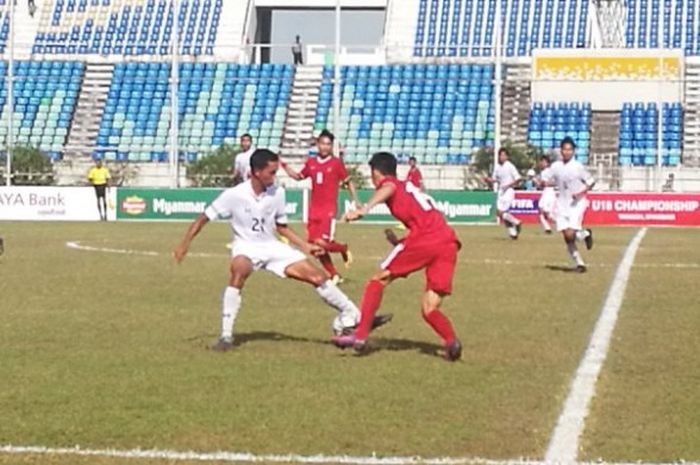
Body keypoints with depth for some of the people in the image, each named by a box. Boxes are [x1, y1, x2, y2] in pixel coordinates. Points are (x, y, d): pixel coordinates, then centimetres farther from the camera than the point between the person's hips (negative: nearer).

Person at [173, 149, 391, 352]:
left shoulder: (277, 193, -4)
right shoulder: (234, 195, -17)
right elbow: (203, 219, -10)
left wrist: (305, 246, 5)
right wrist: (184, 245, -17)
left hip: (272, 247, 4)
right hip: (246, 247, -4)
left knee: (317, 275, -6)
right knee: (239, 271, -38)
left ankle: (352, 317, 11)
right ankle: (226, 335, -26)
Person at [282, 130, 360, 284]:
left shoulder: (337, 163, -5)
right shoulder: (311, 162, 7)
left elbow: (348, 183, 2)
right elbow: (298, 176, 22)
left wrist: (356, 201, -2)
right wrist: (283, 166, 12)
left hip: (329, 210, -5)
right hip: (314, 210, 5)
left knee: (322, 243, -16)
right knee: (315, 245, 3)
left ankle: (344, 249, 16)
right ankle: (334, 275, 16)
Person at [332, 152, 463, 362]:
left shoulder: (389, 183, 15)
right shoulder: (411, 188, 36)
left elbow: (389, 189, -12)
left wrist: (364, 209, -28)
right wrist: (398, 243, 42)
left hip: (424, 238, -6)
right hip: (449, 243, 6)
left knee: (379, 280, 11)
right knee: (429, 309, 6)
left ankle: (361, 335, 5)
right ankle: (451, 341, -20)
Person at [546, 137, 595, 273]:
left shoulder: (578, 167, -9)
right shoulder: (555, 166, 2)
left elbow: (591, 182, -2)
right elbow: (552, 182, 15)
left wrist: (581, 193, -17)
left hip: (576, 204, -4)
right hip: (562, 204, 4)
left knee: (570, 234, -17)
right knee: (567, 237, 0)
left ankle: (586, 234, 17)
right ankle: (580, 263, 13)